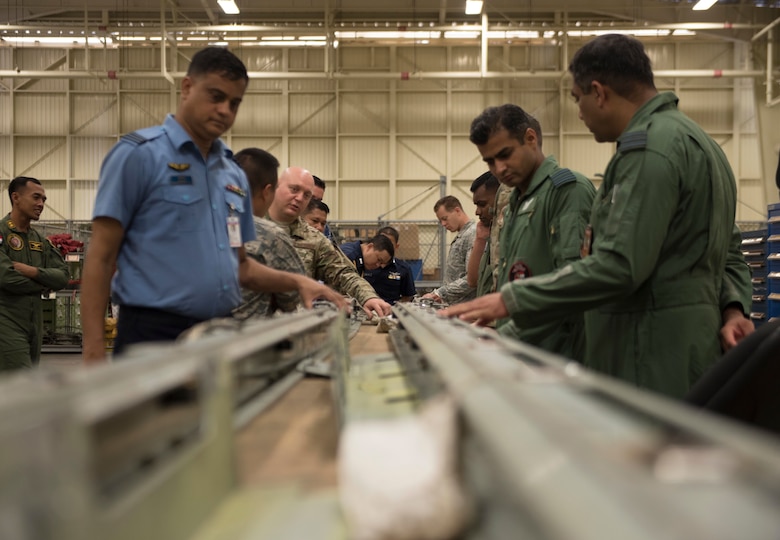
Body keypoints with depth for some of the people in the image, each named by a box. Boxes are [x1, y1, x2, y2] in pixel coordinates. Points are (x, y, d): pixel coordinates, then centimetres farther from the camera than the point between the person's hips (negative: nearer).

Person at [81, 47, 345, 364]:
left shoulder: (234, 174, 14)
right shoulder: (139, 155, -5)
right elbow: (101, 256, -8)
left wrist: (297, 282, 5)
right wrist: (93, 351, -15)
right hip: (154, 334, -6)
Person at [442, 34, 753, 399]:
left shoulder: (649, 147, -16)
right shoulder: (694, 140, 18)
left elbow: (619, 266, -24)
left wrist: (510, 300, -20)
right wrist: (732, 306, 4)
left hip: (655, 359, -10)